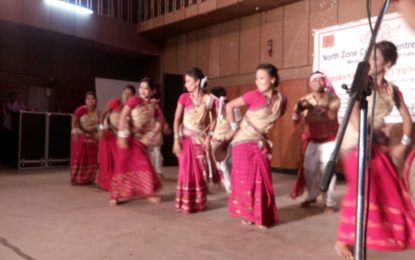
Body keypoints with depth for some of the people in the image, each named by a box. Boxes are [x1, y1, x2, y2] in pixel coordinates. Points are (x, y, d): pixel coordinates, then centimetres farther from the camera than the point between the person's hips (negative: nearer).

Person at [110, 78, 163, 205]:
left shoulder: (154, 107, 4)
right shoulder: (134, 100, -8)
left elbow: (159, 123, 6)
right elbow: (122, 117, -15)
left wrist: (149, 136, -7)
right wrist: (122, 136, -21)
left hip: (141, 140, 3)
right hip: (128, 138, -3)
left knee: (144, 165, 5)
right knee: (124, 165, 2)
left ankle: (149, 193, 19)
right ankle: (117, 195, 13)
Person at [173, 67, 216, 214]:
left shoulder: (208, 99, -2)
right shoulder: (184, 97, -5)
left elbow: (214, 119, 9)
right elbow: (177, 120, -7)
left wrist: (208, 136, -2)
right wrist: (176, 140, -14)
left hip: (201, 139, 2)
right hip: (186, 138, -1)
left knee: (201, 172, 5)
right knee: (186, 172, -2)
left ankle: (199, 202, 20)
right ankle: (186, 204, 11)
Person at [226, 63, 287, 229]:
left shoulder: (281, 100, -3)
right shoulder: (254, 96, -16)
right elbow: (229, 106, -10)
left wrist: (265, 131, 6)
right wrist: (234, 127, -10)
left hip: (261, 143, 4)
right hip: (244, 142, -4)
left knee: (262, 181, 4)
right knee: (245, 179, 2)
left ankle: (261, 217, 17)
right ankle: (246, 214, 18)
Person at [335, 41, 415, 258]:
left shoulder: (393, 90, 7)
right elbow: (354, 115, -18)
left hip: (378, 143, 6)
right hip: (356, 141, -6)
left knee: (390, 189, 11)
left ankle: (391, 234, 31)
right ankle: (342, 240, -7)